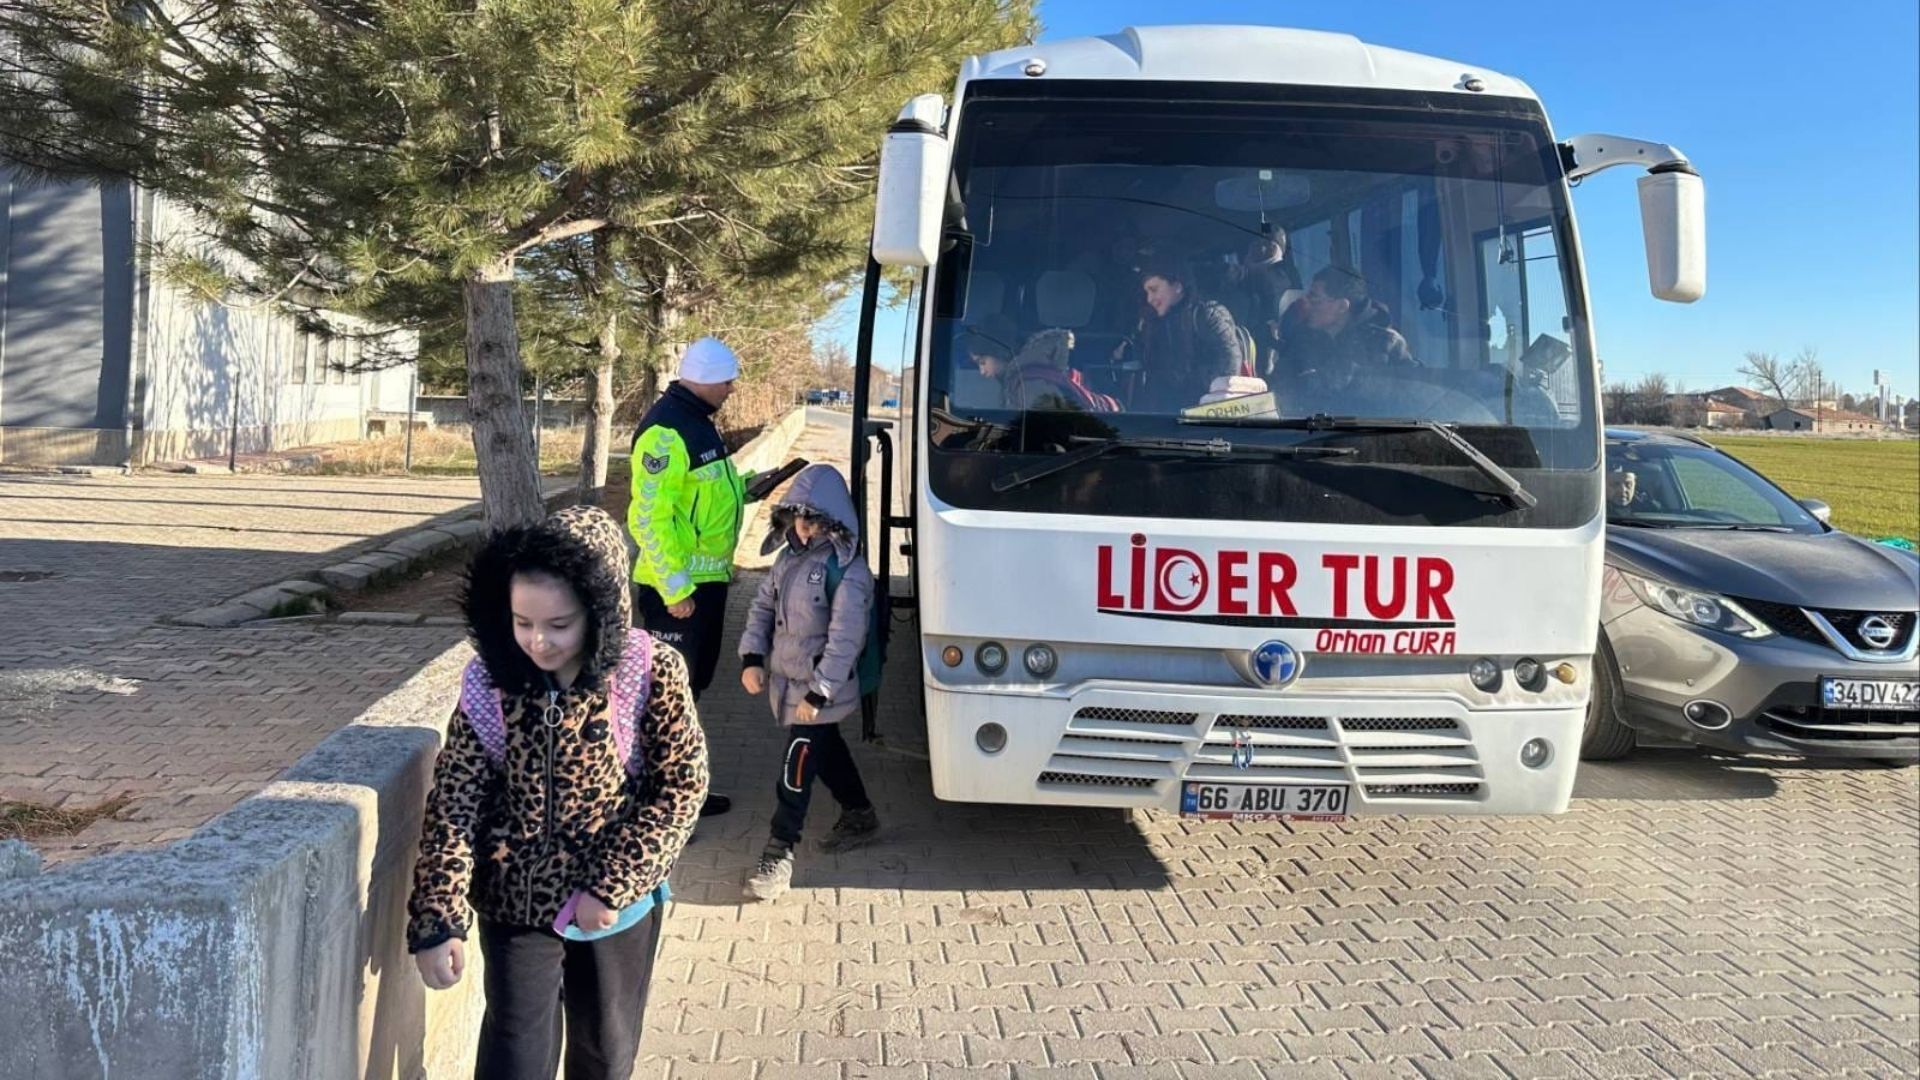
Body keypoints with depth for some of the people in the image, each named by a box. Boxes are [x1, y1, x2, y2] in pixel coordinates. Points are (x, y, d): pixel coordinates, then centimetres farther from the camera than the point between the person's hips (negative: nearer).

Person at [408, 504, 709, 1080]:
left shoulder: (652, 674, -16)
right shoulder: (490, 684, -13)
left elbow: (682, 785, -11)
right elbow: (453, 805, -11)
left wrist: (614, 885, -16)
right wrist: (437, 921, -17)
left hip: (619, 903, 1)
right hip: (516, 902, 0)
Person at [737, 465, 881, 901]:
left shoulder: (847, 570, -20)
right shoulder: (790, 555, 5)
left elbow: (845, 638, -24)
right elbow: (763, 605, 11)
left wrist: (818, 692, -24)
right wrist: (752, 657, -1)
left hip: (819, 689, -8)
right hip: (786, 680, 8)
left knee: (797, 768, -8)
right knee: (827, 750, 22)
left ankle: (779, 855, -2)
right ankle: (860, 815, 41)